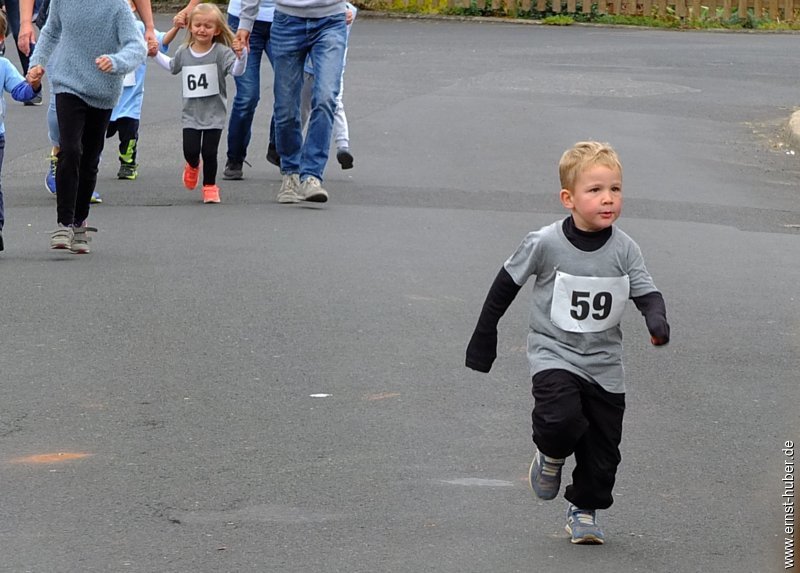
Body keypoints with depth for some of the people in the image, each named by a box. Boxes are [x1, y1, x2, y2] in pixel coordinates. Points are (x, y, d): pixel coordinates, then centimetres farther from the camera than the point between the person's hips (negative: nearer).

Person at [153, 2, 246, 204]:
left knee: (209, 152, -2)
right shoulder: (183, 52, 3)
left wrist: (240, 55, -40)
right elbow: (172, 66, 24)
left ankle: (210, 186, 19)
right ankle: (193, 165, 32)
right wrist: (155, 54, 22)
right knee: (190, 150, -4)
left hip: (214, 113, -3)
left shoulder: (221, 52, -11)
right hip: (191, 113, 3)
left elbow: (237, 71, -22)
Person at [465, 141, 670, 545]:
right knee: (562, 418, -27)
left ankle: (584, 509, 28)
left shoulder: (625, 250, -6)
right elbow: (507, 284, -1)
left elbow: (646, 293, -5)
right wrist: (484, 337, 4)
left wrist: (657, 322, -29)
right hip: (554, 355, -3)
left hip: (604, 363, 3)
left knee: (603, 449, 6)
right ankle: (551, 454, 7)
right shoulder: (545, 244, -13)